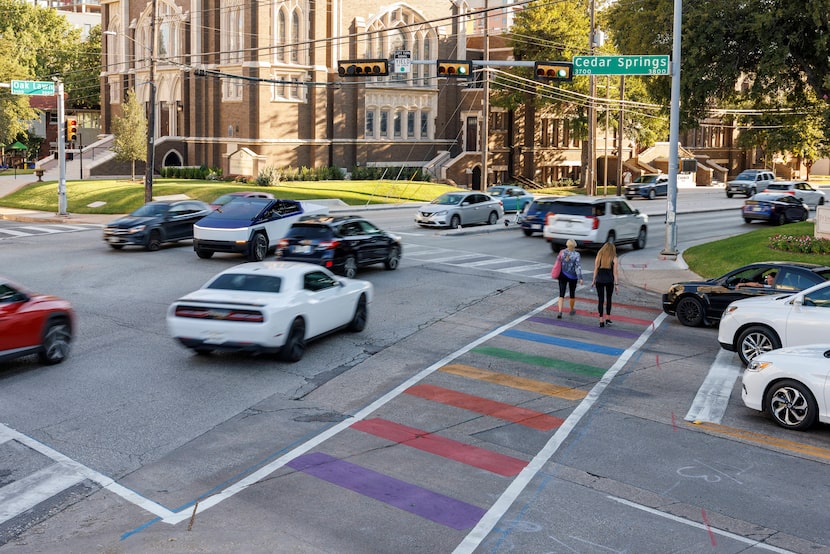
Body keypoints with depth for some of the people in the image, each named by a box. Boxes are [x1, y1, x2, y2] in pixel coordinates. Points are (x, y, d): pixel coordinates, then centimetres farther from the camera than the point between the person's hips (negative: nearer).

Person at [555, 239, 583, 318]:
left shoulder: (562, 252, -6)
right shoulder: (576, 255, -14)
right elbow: (578, 267, -17)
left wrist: (557, 274, 17)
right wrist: (580, 278, -17)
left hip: (562, 275, 1)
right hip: (572, 277, -1)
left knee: (561, 294, 0)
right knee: (572, 294, 18)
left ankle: (560, 312, -16)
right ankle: (572, 310, 35)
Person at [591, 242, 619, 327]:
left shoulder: (599, 256, 0)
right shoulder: (614, 259, -3)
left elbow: (596, 270, 1)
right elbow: (615, 272, -3)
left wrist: (593, 281, 9)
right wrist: (616, 284, 3)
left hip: (599, 281, 1)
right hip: (609, 281, 0)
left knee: (600, 300, 4)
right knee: (608, 299, 16)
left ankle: (601, 321, 2)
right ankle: (607, 319, 17)